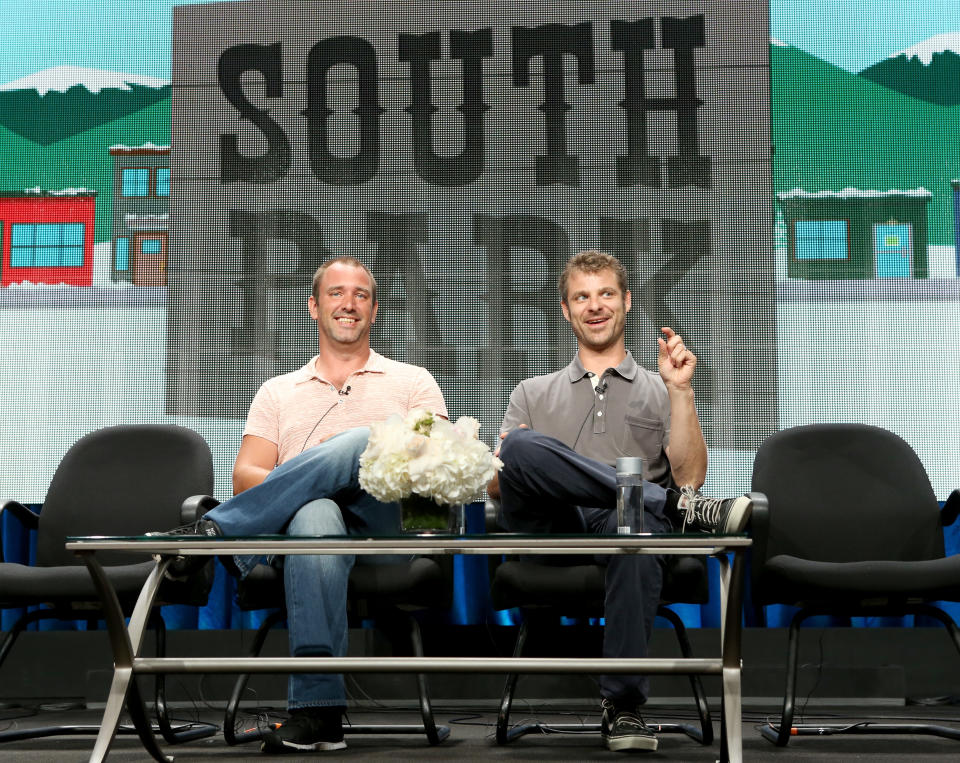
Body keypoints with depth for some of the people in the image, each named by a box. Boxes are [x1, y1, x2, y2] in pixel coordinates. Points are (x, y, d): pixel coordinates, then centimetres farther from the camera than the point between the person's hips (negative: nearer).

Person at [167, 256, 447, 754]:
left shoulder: (412, 382, 21)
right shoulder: (278, 392, 25)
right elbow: (245, 476, 12)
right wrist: (303, 487, -10)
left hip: (387, 525, -1)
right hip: (315, 516, 1)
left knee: (359, 444, -33)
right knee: (315, 514, -40)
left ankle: (215, 531, -34)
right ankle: (317, 711, -42)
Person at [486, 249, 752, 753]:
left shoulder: (658, 391, 24)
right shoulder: (533, 394, 28)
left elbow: (689, 475, 8)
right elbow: (495, 488, 16)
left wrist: (680, 391, 0)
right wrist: (508, 461, -7)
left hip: (625, 523, -1)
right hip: (551, 531, 1)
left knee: (639, 523, -40)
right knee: (522, 445, -31)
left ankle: (622, 706, -35)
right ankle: (682, 506, -25)